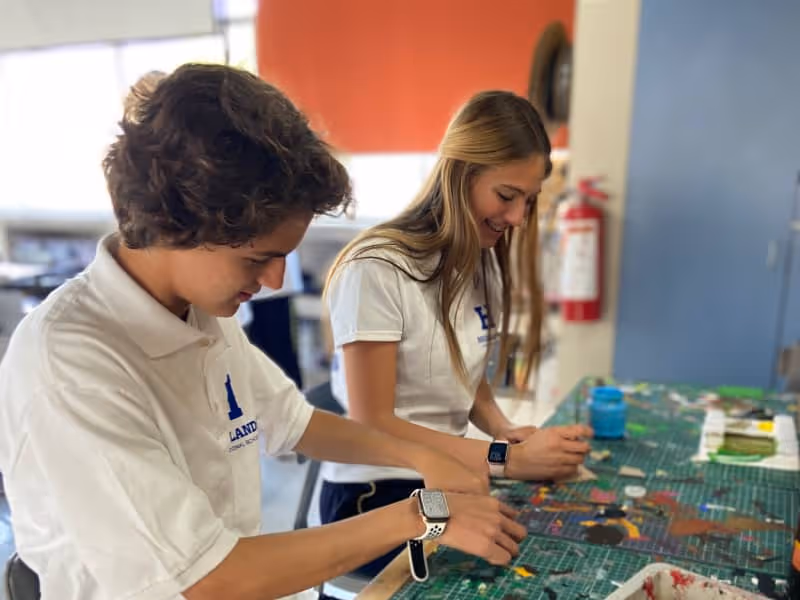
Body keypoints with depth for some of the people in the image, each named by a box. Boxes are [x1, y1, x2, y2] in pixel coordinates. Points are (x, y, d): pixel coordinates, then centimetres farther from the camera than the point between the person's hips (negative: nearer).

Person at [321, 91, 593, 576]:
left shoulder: (483, 265, 5)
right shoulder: (377, 270, -20)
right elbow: (372, 424, -19)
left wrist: (504, 430, -8)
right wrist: (509, 460, -23)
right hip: (376, 498, -6)